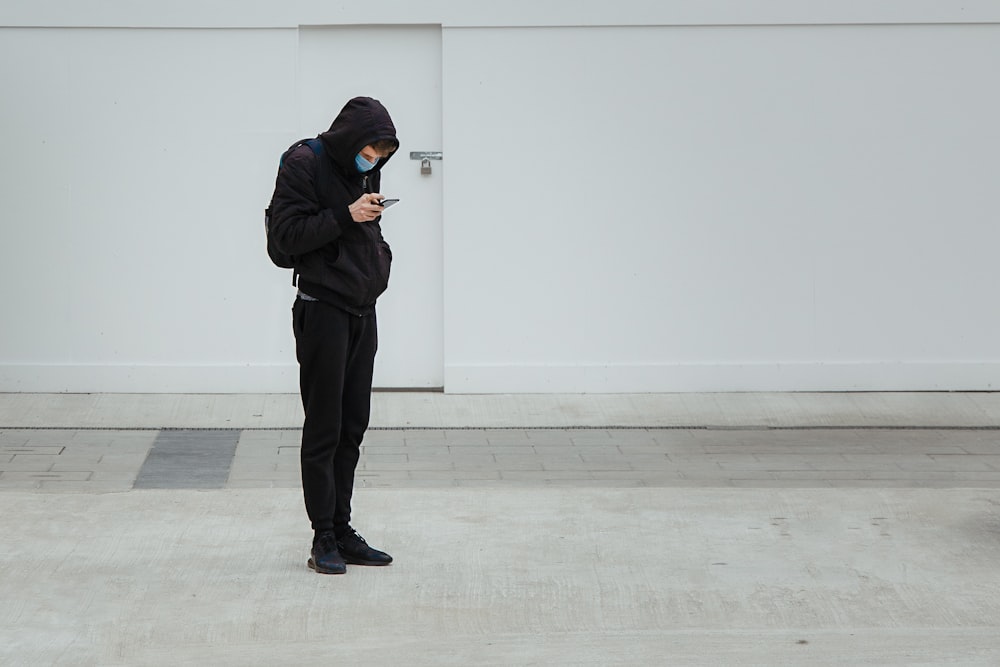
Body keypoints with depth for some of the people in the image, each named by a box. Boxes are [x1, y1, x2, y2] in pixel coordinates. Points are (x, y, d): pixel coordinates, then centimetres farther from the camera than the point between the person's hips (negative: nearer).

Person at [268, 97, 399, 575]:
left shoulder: (367, 171, 13)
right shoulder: (304, 165, -10)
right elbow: (287, 234, -16)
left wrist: (379, 255, 8)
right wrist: (346, 216, -22)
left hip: (363, 311, 7)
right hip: (323, 310, -7)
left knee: (353, 428, 10)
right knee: (324, 429, -3)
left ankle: (343, 532, 17)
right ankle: (324, 539, 3)